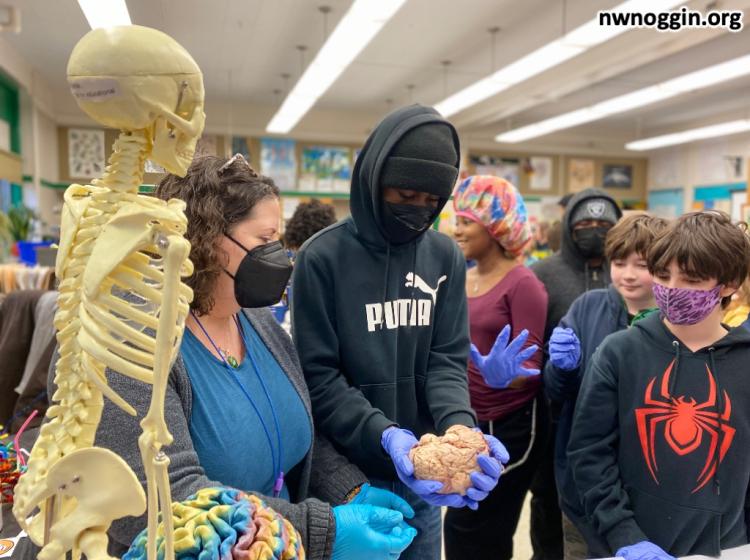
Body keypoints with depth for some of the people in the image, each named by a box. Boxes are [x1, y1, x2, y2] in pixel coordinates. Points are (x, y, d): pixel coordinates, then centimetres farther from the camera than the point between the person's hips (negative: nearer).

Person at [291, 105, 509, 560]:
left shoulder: (446, 257, -1)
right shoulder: (323, 257, -12)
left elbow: (448, 361, -2)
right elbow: (319, 377, -13)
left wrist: (459, 425, -21)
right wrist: (385, 436, -24)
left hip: (423, 474, 4)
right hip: (351, 474, -3)